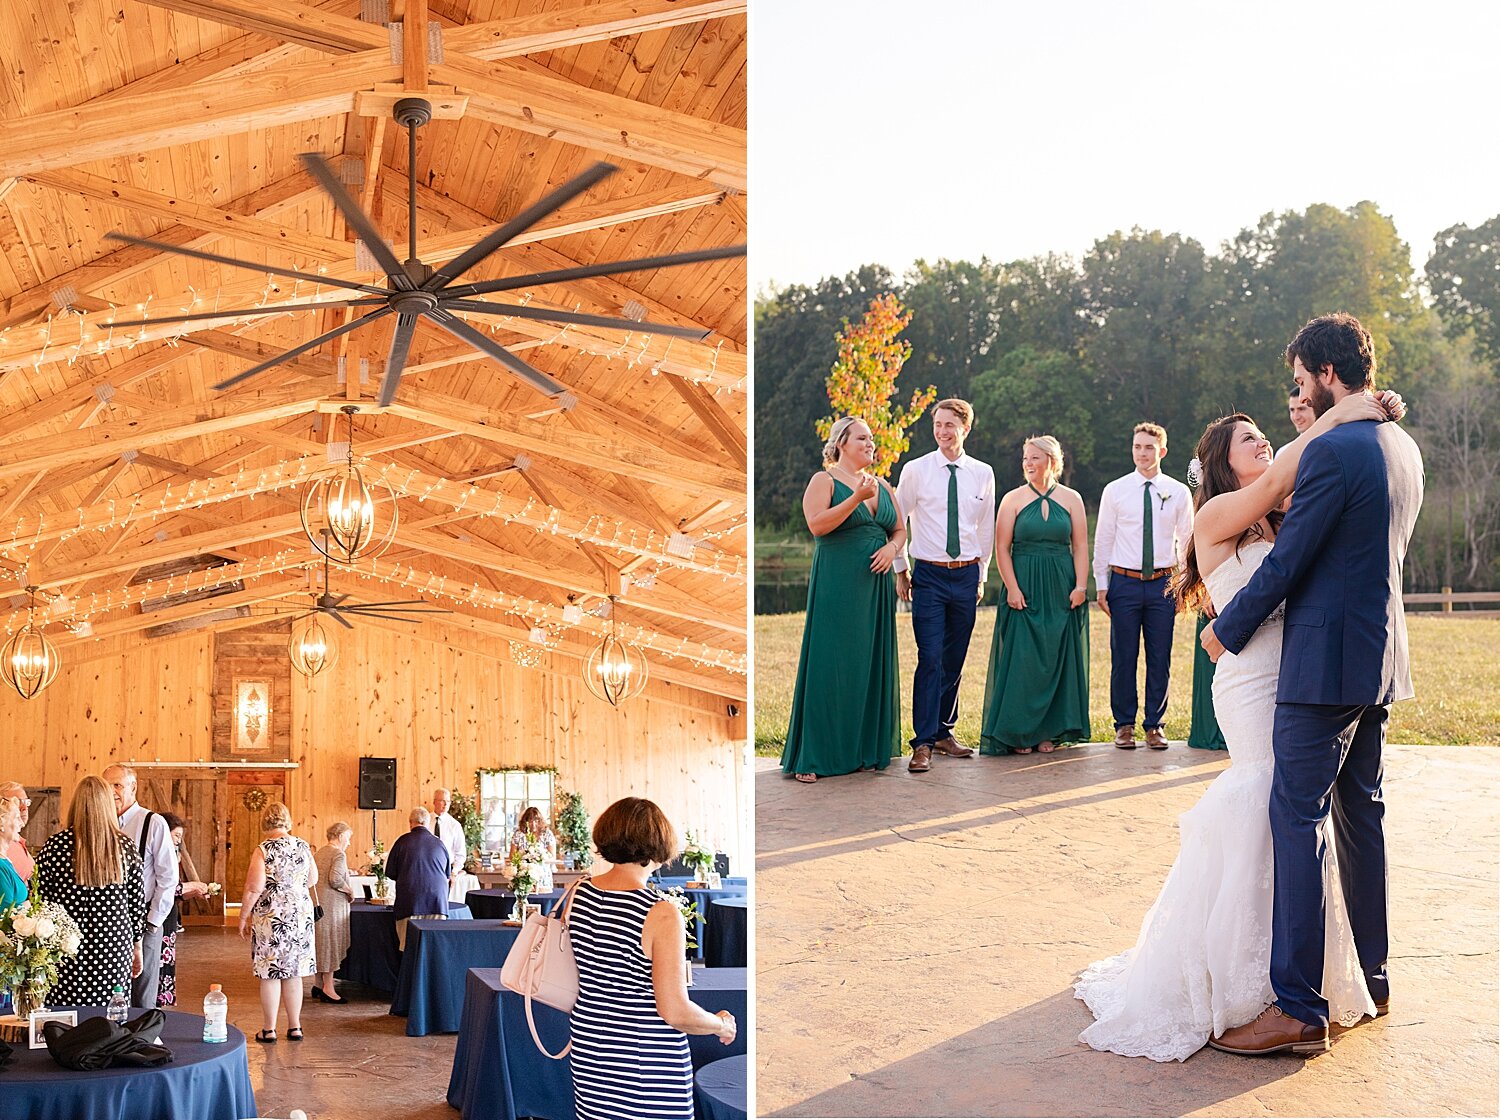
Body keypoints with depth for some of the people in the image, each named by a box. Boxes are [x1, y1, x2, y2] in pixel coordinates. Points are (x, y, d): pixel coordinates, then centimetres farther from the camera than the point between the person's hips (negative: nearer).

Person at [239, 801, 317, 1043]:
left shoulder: (263, 850, -12)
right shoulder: (303, 847, 2)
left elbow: (254, 889, -13)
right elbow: (313, 880, 13)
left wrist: (243, 917, -3)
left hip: (271, 918, -5)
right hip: (301, 915, 5)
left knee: (270, 975, 3)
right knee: (293, 974, 13)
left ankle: (269, 1030, 8)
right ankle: (295, 1027, 18)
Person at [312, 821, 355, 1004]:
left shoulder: (319, 852, 15)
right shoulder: (338, 854, -12)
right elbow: (335, 879, -25)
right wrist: (350, 890, -9)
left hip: (318, 902, 9)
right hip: (331, 904, -9)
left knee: (321, 943, 14)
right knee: (330, 943, -4)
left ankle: (319, 984, 20)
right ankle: (328, 988, -1)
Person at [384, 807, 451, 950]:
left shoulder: (403, 842, -2)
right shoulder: (438, 843, 6)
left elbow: (390, 872, 5)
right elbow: (448, 874, 19)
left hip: (410, 902, -2)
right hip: (437, 901, 2)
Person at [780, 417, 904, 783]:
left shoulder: (882, 486, 16)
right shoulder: (824, 480, -2)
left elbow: (900, 529, 18)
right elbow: (816, 524, -16)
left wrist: (892, 547, -4)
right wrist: (857, 498, -22)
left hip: (875, 586, 6)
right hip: (836, 586, -6)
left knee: (872, 664, 6)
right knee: (830, 665, -7)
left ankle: (867, 750, 12)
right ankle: (813, 757, -3)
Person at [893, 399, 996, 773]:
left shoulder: (983, 474, 6)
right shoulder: (915, 471, -2)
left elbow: (986, 527, 15)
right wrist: (901, 570, 5)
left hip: (967, 575, 3)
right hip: (929, 574, -3)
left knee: (955, 660, 9)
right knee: (930, 659, -11)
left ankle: (943, 732, 22)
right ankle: (923, 743, -8)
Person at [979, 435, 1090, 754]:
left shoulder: (1071, 498, 7)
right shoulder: (1013, 499, 3)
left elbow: (1080, 546, 3)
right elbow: (1002, 548, -2)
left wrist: (1080, 586, -7)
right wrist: (1013, 588, -11)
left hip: (1061, 591, 2)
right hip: (1024, 587, -1)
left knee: (1058, 658, 3)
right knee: (1021, 658, -4)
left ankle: (1050, 731, 12)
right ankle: (1019, 733, 4)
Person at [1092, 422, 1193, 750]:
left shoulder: (1179, 493, 5)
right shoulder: (1115, 491, 3)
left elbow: (1187, 541, 10)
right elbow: (1102, 541, 5)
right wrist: (1101, 585, 2)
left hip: (1163, 583, 1)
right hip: (1124, 581, -1)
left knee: (1160, 658, 4)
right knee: (1123, 657, 1)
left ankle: (1155, 725, 15)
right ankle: (1124, 725, 13)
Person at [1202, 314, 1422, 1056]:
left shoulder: (1333, 450, -17)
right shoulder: (1404, 447, 12)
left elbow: (1287, 561, -16)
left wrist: (1227, 629, -4)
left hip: (1326, 661, -10)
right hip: (1382, 659, 10)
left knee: (1298, 820, -8)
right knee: (1359, 813, 17)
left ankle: (1300, 1007, -7)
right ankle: (1370, 978, 27)